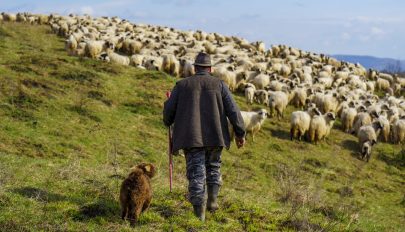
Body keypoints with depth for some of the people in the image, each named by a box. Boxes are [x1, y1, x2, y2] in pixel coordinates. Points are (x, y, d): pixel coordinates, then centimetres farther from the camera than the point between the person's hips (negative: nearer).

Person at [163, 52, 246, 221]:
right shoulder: (219, 85, 3)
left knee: (196, 173, 2)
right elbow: (233, 110, -2)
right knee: (213, 167, 23)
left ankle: (199, 211, -3)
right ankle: (212, 199, 14)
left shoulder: (182, 85, 4)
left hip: (191, 137, -1)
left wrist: (168, 122, 28)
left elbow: (169, 110, 6)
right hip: (215, 136, 1)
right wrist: (240, 133, 5)